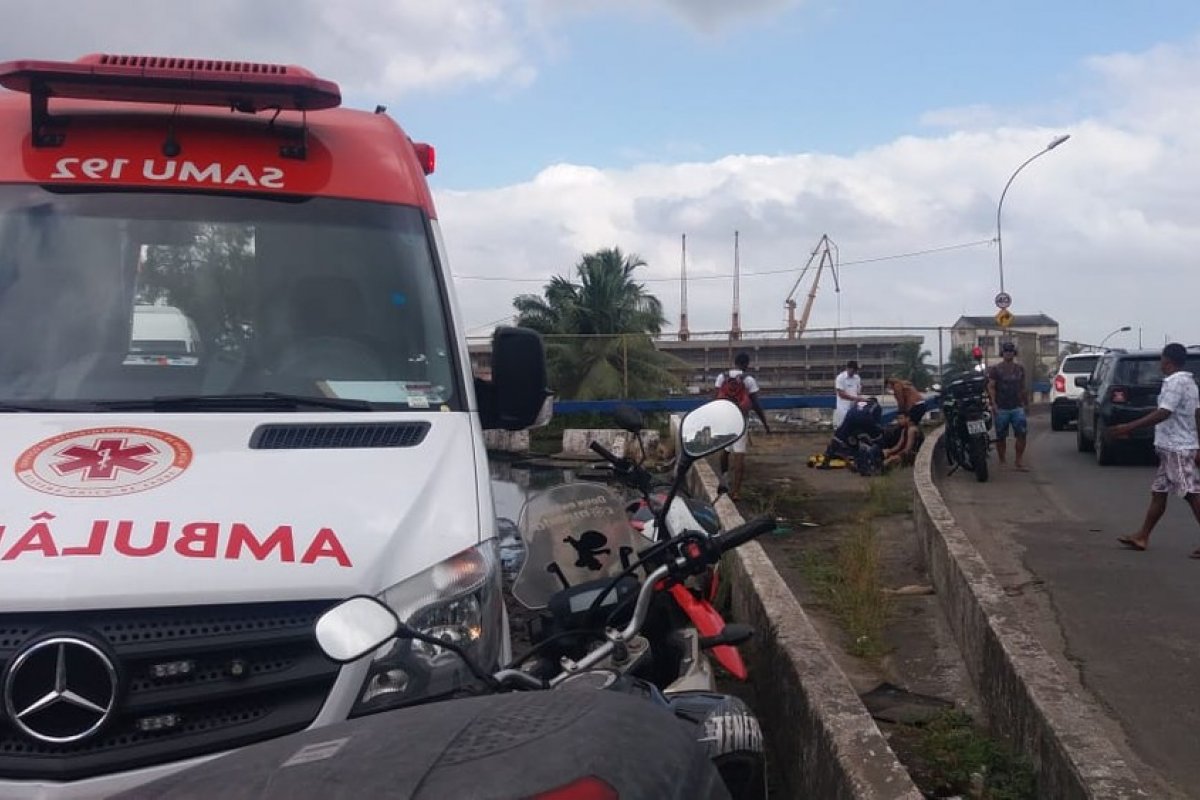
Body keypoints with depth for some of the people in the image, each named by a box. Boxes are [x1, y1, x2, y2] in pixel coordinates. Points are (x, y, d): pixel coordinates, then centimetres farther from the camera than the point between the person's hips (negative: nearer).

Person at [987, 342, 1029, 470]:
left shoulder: (1020, 369, 14)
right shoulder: (995, 369, 1)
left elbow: (1023, 388, 19)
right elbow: (991, 387, -4)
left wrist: (1026, 404, 17)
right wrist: (994, 404, -15)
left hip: (1017, 407, 3)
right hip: (1001, 409, -2)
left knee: (1022, 434, -11)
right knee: (1001, 437, 4)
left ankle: (1019, 460, -5)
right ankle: (1002, 461, 13)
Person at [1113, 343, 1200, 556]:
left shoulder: (1175, 382, -16)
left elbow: (1162, 414, -24)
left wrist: (1128, 428, -24)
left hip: (1177, 449, -10)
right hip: (1172, 448, 10)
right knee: (1158, 492, 12)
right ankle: (1142, 537, 18)